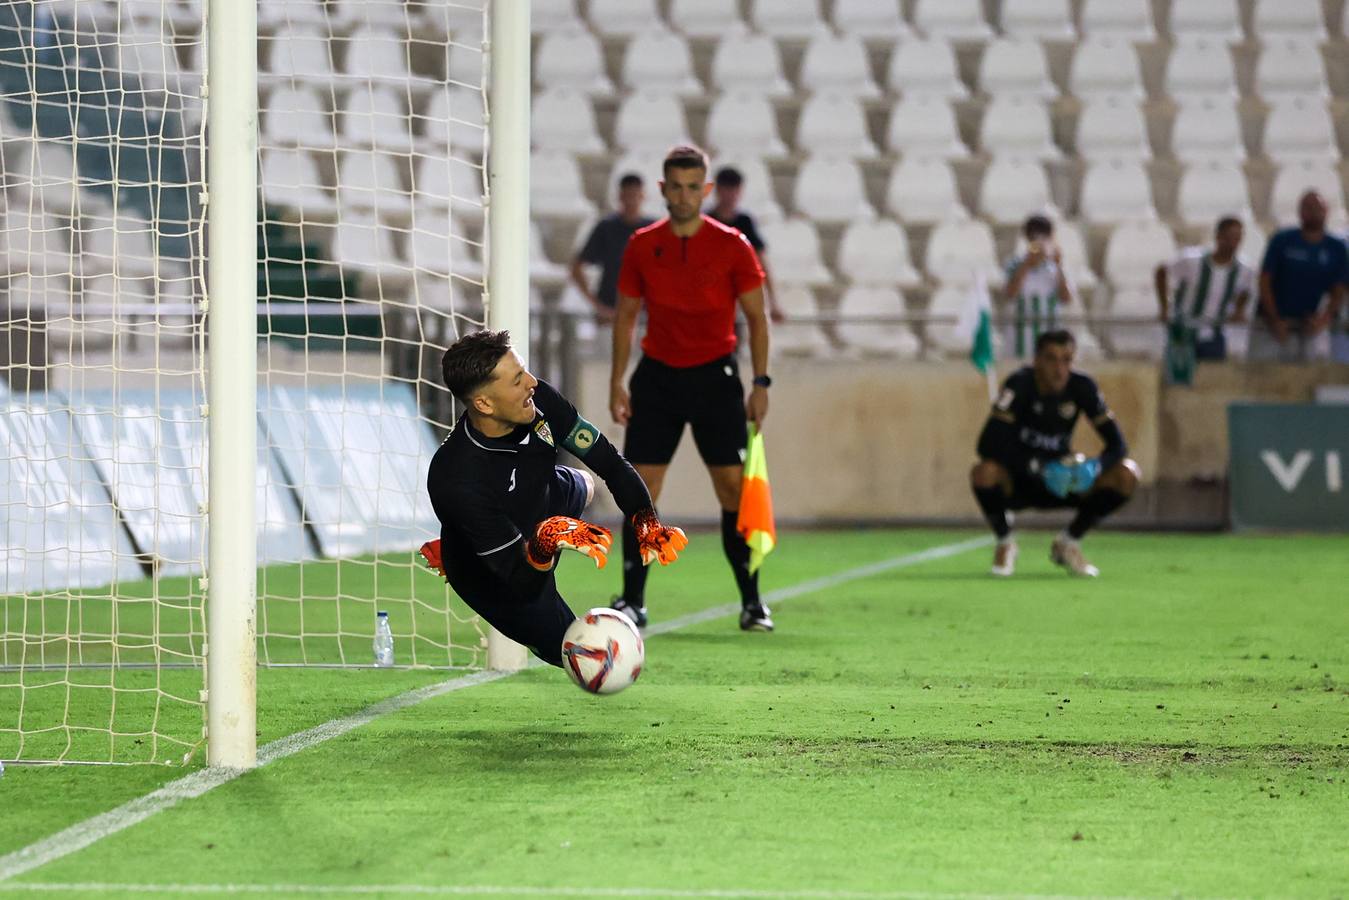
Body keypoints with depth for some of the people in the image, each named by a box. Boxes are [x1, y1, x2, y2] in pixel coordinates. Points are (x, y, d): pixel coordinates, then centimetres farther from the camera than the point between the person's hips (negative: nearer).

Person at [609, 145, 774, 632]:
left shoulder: (732, 246, -4)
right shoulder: (641, 246, 2)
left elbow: (756, 317, 2)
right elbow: (625, 315, 11)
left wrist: (761, 383, -4)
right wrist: (617, 382, 5)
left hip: (715, 374, -2)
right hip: (657, 376, 2)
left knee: (734, 489, -4)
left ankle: (751, 602, 5)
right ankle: (632, 601, 2)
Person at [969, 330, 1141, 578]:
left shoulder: (1082, 387, -10)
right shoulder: (1020, 384, -19)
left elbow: (1117, 443, -10)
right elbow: (989, 444, -29)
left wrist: (1096, 467, -34)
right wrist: (1038, 468, -38)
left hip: (1062, 481, 3)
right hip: (1017, 482, -3)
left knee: (1127, 475, -18)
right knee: (984, 472, -37)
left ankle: (1068, 543, 3)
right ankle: (1005, 543, -6)